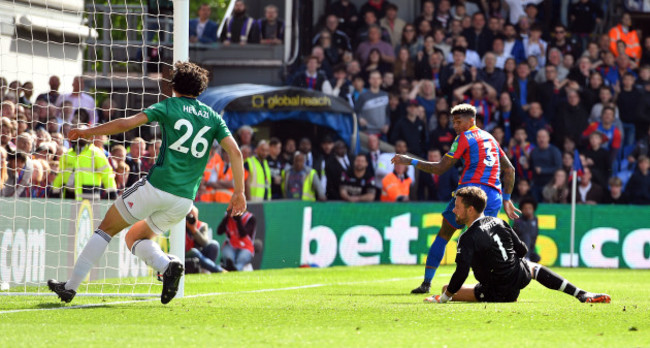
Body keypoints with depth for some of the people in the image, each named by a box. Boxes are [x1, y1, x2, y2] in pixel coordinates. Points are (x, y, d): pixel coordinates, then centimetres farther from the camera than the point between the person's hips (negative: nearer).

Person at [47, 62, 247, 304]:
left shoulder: (169, 107, 3)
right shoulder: (213, 117, 13)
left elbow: (126, 123, -5)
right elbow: (235, 152, 4)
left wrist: (88, 132, 5)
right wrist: (239, 193, 6)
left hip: (157, 185, -4)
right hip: (185, 198, 4)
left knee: (107, 228, 11)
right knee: (135, 237, 22)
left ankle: (71, 286, 7)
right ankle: (168, 265, -9)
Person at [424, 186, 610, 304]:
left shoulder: (468, 238, -20)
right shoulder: (498, 222, 2)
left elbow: (461, 273, -28)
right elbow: (522, 250, 11)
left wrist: (443, 298, -18)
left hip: (496, 295, -6)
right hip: (520, 276, 6)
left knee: (447, 290, 1)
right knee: (533, 267, 40)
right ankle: (582, 295, 27)